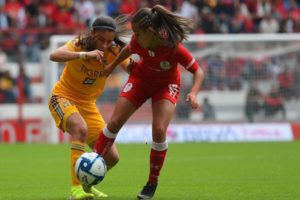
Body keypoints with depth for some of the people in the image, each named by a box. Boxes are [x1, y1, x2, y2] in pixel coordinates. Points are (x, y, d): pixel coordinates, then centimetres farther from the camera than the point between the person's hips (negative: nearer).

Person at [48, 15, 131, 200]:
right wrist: (85, 55, -51)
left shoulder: (114, 52, -10)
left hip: (88, 104, 5)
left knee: (112, 157, 2)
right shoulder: (79, 44, -20)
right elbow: (54, 55, -39)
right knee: (80, 128, -37)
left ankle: (85, 184, 31)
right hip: (63, 97, -5)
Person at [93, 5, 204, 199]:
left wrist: (193, 93, -41)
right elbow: (128, 50, 1)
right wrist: (112, 66, 14)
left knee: (159, 130, -19)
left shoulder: (174, 48, -36)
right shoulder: (138, 42, -26)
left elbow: (198, 71, -25)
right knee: (114, 123, -3)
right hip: (140, 79, 3)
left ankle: (153, 183, -1)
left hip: (166, 85, -3)